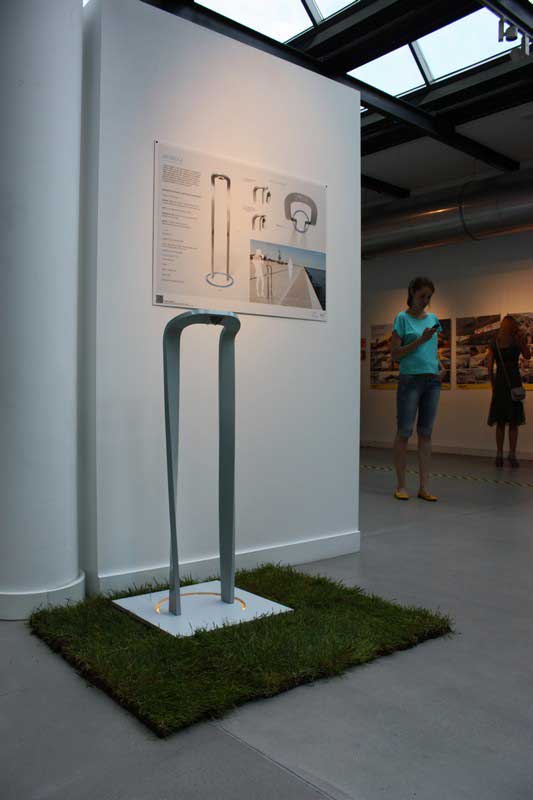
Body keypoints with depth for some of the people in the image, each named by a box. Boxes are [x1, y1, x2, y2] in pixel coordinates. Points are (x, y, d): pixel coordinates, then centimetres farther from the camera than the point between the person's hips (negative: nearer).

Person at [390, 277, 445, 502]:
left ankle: (424, 487, 7)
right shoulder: (402, 318, -1)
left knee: (426, 433, 5)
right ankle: (401, 485, 5)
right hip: (410, 379, -5)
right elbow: (395, 354, -6)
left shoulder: (432, 319, 15)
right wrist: (420, 340, -15)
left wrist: (441, 367, 4)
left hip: (432, 381, 5)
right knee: (404, 432, -3)